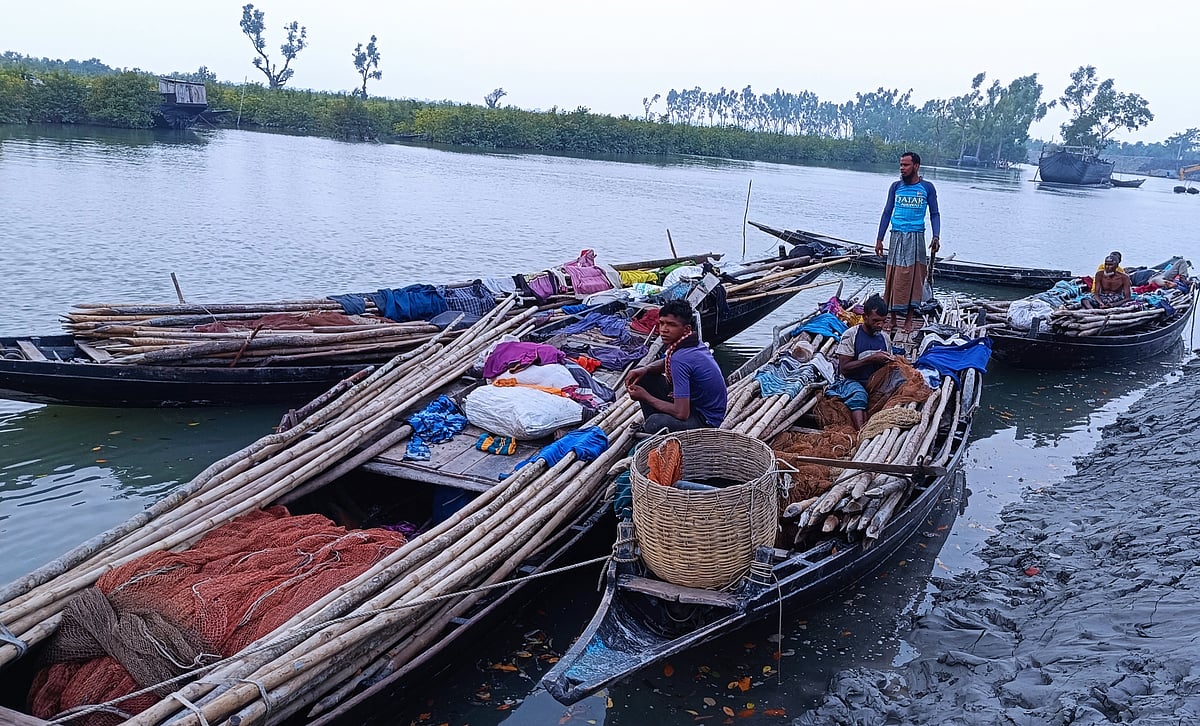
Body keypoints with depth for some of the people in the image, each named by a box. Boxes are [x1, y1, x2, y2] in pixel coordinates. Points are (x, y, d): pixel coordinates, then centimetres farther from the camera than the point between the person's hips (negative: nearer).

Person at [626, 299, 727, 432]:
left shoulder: (680, 359, -30)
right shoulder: (693, 342, -4)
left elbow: (682, 413, -31)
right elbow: (667, 362, 20)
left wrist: (646, 397, -16)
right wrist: (645, 369, -2)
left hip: (705, 420, -10)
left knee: (655, 424, -36)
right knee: (643, 376, 7)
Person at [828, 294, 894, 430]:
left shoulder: (885, 338, 12)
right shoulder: (850, 335, -4)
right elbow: (843, 369, -10)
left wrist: (890, 362, -2)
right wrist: (871, 359, -16)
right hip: (854, 382, -5)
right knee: (858, 394, -40)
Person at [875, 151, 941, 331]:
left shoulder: (927, 187, 3)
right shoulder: (896, 186, 7)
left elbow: (934, 214, 6)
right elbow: (887, 213, 11)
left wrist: (936, 237, -9)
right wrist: (879, 239, 6)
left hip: (916, 237, -1)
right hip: (897, 236, 1)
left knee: (913, 278, 0)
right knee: (893, 278, 0)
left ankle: (909, 319, 8)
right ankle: (892, 318, 8)